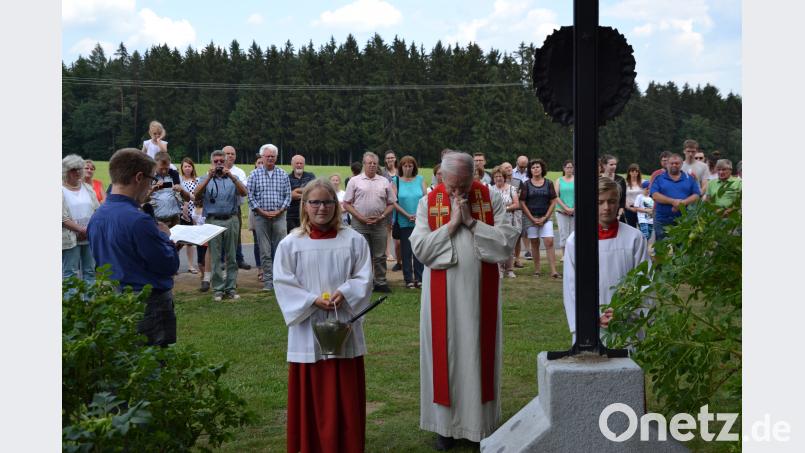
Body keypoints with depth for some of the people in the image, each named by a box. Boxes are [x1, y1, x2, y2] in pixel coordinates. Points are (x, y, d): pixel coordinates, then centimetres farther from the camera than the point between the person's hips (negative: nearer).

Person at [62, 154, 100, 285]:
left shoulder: (88, 188, 13)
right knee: (70, 273, -4)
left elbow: (97, 211, 10)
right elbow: (63, 218, -11)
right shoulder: (62, 191, -4)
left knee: (90, 271, 9)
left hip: (90, 237, 5)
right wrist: (81, 230, -16)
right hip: (71, 239, -5)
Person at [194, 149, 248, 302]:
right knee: (215, 258, 1)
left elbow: (243, 193, -7)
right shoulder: (206, 179, 9)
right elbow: (197, 195, -9)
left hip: (231, 220, 1)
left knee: (231, 257, 4)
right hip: (213, 220, -1)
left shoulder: (232, 178, 10)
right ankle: (218, 290, 5)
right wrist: (209, 176, -17)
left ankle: (231, 288, 11)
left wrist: (231, 176, -18)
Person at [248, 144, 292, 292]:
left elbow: (288, 195, 6)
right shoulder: (255, 174, 4)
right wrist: (262, 212, -7)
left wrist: (279, 211, -6)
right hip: (261, 217, -1)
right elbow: (250, 196, 0)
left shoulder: (283, 175, 8)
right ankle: (268, 281, 5)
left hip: (279, 216, 1)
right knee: (265, 251, 1)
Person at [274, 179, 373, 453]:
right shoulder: (290, 244, -1)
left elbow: (364, 278, 2)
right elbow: (283, 284, -4)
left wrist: (344, 293, -16)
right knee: (312, 396, 5)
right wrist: (313, 301, -15)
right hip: (308, 331, -1)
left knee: (345, 396, 7)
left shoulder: (354, 240, 3)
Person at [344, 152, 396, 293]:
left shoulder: (384, 182, 10)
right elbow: (347, 204, 0)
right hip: (360, 224, -2)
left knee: (380, 255, 6)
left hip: (380, 224, 2)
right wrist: (361, 218, -9)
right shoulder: (355, 181, 3)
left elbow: (391, 204, 11)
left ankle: (380, 282, 14)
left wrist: (381, 217, -5)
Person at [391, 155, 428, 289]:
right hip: (404, 222, -1)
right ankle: (408, 279, 9)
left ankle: (419, 278, 9)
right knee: (406, 251, 3)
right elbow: (393, 202, -5)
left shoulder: (420, 179, 7)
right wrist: (407, 215, -11)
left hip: (420, 221, 1)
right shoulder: (396, 181, 2)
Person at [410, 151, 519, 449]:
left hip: (481, 292, 0)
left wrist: (471, 222, -16)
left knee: (478, 353, 7)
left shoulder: (491, 199, -2)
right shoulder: (429, 203, -2)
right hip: (442, 295, 0)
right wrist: (452, 224, -16)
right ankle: (446, 424, 16)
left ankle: (480, 422, 19)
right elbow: (420, 248, -10)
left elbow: (508, 241, -10)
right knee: (445, 354, 5)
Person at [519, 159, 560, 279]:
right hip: (530, 217, 0)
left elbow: (553, 202, 4)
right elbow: (522, 203, -1)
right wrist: (533, 219, -6)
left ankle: (553, 271, -11)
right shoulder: (526, 185, 1)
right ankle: (537, 269, 13)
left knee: (549, 242, -9)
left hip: (545, 217, 0)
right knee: (534, 243, 4)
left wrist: (545, 218, -6)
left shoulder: (548, 183, 4)